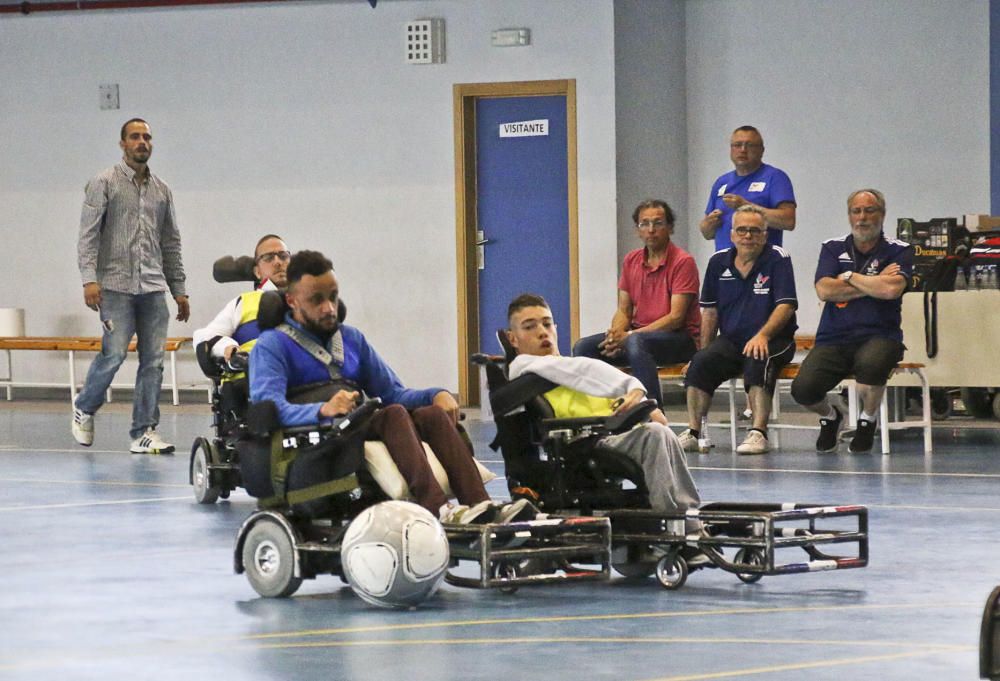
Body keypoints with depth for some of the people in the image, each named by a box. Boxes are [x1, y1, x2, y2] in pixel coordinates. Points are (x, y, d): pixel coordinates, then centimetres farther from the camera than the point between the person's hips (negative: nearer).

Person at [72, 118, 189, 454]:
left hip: (154, 288, 5)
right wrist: (89, 278, -18)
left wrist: (179, 290, 16)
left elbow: (171, 244, 20)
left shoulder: (162, 190, 16)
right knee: (114, 354, -11)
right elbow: (88, 234, -6)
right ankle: (85, 408, 14)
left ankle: (144, 432, 3)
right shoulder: (104, 184, 1)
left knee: (153, 360, -1)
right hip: (116, 285, -5)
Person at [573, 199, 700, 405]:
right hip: (638, 333, 7)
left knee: (635, 343, -38)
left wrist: (628, 336, -20)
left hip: (680, 338, -7)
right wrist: (615, 334, -12)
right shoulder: (631, 261, 12)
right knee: (584, 348, -13)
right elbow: (624, 310, 13)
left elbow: (676, 317, -15)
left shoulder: (683, 262, -9)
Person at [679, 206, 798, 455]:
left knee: (757, 361, -36)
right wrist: (705, 350, 10)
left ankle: (758, 433, -38)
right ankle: (692, 432, -24)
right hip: (730, 340, 4)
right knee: (700, 363, -24)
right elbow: (710, 311, 15)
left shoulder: (777, 259, -4)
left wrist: (763, 335, -26)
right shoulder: (718, 262, 9)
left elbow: (786, 306, -12)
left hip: (773, 340, -4)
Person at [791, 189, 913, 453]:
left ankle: (868, 420, -5)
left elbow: (891, 289, -16)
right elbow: (824, 290, -5)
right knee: (803, 389, -23)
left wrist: (849, 277, -3)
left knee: (870, 363, -39)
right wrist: (873, 285, -5)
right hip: (833, 339, 2)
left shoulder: (899, 251, 4)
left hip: (879, 336, -2)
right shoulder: (833, 248, 12)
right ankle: (830, 416, 16)